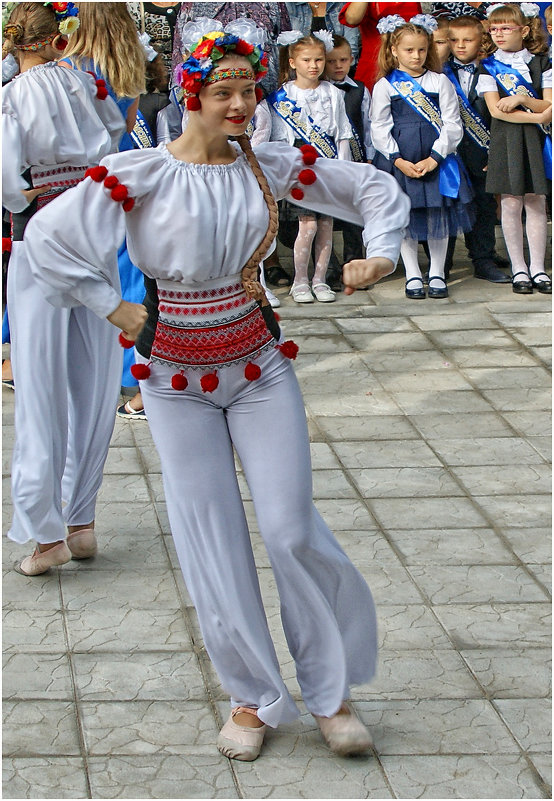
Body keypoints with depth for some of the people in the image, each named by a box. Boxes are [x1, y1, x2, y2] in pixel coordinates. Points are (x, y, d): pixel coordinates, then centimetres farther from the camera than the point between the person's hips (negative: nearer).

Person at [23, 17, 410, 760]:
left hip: (260, 368, 2)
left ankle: (332, 691, 14)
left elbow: (375, 186, 8)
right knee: (212, 540, 3)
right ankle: (253, 696, 19)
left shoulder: (270, 165, -4)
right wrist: (115, 308, -14)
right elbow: (47, 234, -17)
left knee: (291, 528, -3)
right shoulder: (141, 174, -14)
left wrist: (381, 252, -7)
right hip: (177, 379, -1)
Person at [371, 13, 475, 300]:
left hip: (437, 158, 1)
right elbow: (379, 129, -1)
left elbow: (452, 124, 0)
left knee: (438, 215, 2)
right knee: (405, 217, 4)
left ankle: (437, 274, 14)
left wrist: (433, 158, -11)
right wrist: (399, 161, -12)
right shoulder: (384, 86, 2)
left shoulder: (440, 82, 4)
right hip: (399, 160, 0)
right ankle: (412, 275, 14)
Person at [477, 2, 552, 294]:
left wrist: (522, 99, -17)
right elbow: (496, 110, -8)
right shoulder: (488, 67, 3)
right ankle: (518, 268, 5)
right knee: (511, 203, -2)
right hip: (505, 139, -1)